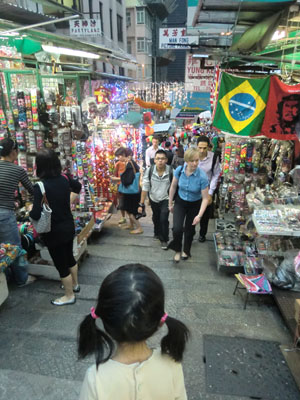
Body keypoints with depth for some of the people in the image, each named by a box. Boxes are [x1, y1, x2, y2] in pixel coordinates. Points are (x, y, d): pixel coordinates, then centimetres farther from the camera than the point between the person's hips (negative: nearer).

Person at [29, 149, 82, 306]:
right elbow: (78, 187, 15)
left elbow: (36, 214, -27)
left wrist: (29, 213, -7)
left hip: (54, 231, -6)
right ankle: (74, 284, 48)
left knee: (61, 264, 12)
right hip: (68, 226, 7)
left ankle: (69, 296, 31)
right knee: (69, 257, 27)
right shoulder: (64, 179, -6)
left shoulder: (40, 186, -24)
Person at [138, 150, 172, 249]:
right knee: (155, 218, 21)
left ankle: (164, 240, 10)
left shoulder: (171, 171, -23)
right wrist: (141, 204, -11)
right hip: (153, 199, 3)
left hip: (165, 200, -3)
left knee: (164, 219, -14)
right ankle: (157, 233, 51)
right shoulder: (149, 170, -19)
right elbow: (145, 188, -13)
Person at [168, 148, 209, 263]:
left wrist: (199, 215, -30)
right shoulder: (179, 170, -20)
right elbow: (173, 187, -4)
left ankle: (186, 251, 45)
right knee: (177, 228, -13)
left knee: (189, 229, 16)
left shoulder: (202, 176, -28)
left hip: (195, 204, -1)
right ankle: (177, 250, 18)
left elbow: (205, 198, -22)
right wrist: (170, 203, 3)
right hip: (180, 202, 1)